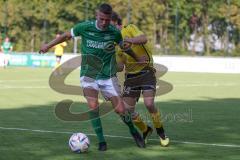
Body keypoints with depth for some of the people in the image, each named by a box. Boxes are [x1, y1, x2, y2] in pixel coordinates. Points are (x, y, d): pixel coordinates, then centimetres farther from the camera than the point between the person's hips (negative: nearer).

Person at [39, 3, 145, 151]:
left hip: (108, 76, 1)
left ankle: (134, 132, 25)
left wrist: (140, 60, 20)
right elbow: (67, 35, 7)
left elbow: (124, 47, 13)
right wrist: (48, 46, 13)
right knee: (93, 106, -22)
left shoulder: (115, 32, -7)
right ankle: (101, 141, -8)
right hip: (89, 75, -1)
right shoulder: (84, 27, -11)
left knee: (120, 109, -4)